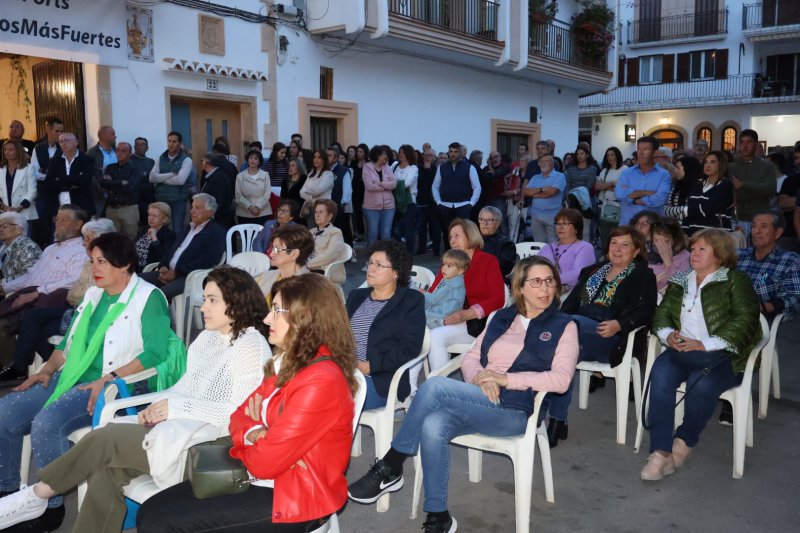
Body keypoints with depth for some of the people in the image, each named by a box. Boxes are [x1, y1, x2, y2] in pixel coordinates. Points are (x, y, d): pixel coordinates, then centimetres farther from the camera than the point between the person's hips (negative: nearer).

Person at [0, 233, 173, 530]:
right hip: (71, 378, 8)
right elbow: (69, 340, 23)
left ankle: (52, 505, -9)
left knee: (46, 424, -29)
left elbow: (155, 353, -18)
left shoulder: (148, 297, -8)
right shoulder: (93, 294, 17)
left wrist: (110, 378, -24)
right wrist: (48, 369, 7)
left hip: (113, 386, -8)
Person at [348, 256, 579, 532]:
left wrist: (506, 378, -13)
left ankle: (389, 468, -15)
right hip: (479, 404, 4)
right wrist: (480, 377, -9)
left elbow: (560, 380, -7)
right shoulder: (501, 317, 18)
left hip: (515, 411, -4)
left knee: (435, 385, -28)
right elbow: (470, 358, 15)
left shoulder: (564, 326, 6)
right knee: (432, 426, -32)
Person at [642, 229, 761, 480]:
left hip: (721, 355, -4)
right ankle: (661, 452, -31)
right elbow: (662, 312, 19)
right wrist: (667, 334, -6)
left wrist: (705, 344, -18)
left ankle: (685, 441, -10)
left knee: (701, 384, -35)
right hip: (682, 350, 4)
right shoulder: (681, 281, 23)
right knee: (660, 375, -29)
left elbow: (745, 320, -7)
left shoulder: (736, 280, 6)